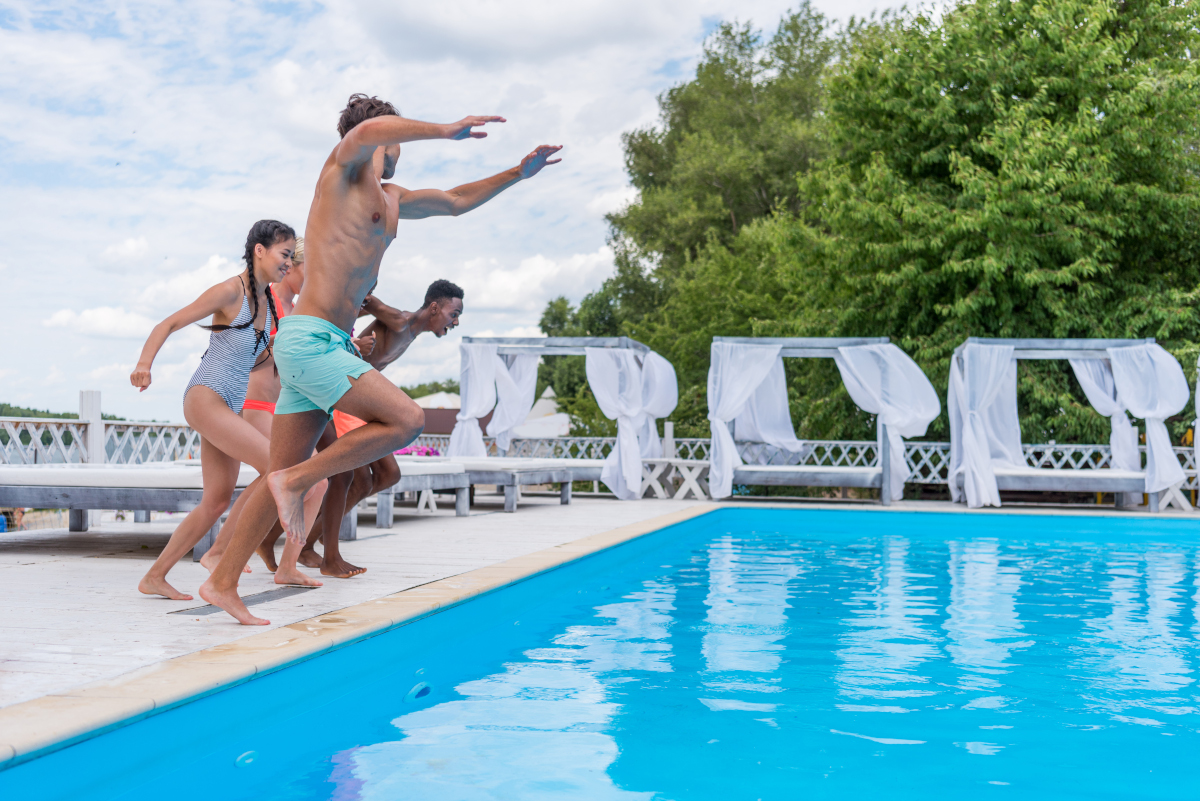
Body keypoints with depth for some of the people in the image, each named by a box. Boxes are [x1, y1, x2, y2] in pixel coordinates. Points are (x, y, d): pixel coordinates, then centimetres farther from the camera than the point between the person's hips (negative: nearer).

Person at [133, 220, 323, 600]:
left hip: (228, 406, 9)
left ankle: (154, 577, 15)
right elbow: (169, 325, -11)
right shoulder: (231, 291, -10)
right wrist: (145, 363, -25)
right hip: (206, 398, -9)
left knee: (217, 500, 8)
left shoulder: (267, 302, 14)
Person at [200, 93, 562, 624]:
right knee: (406, 419, -18)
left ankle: (222, 583, 13)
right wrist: (447, 131, -19)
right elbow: (370, 129, -23)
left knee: (282, 479, 7)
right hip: (308, 338, -9)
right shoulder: (340, 172, -1)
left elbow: (456, 201, 35)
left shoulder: (392, 200, 23)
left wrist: (518, 174, 29)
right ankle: (296, 481, -9)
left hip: (332, 344, 9)